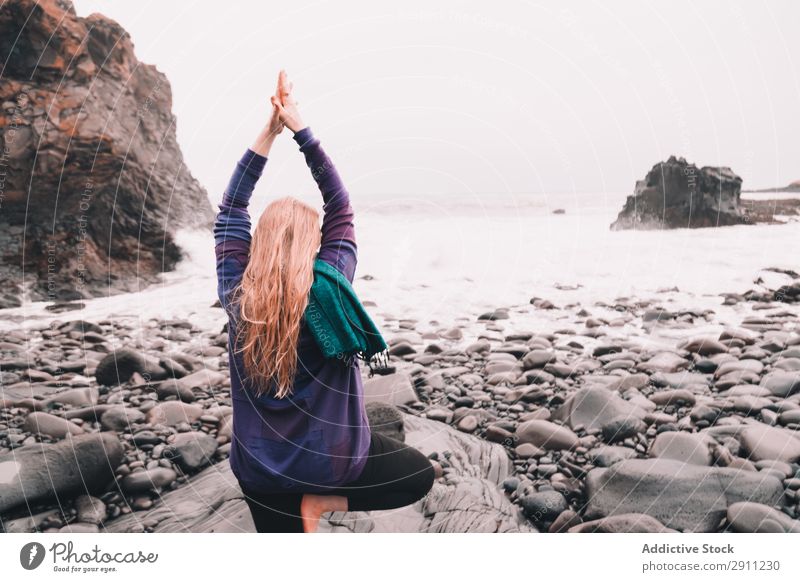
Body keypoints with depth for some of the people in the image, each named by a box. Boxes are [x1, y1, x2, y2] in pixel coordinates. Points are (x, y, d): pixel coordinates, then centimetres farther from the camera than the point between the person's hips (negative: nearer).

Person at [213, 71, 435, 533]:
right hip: (332, 457, -3)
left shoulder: (235, 296, -11)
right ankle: (324, 501, 1)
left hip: (261, 467, 4)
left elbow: (230, 210, -2)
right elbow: (341, 206, -10)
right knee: (421, 474, 19)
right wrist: (300, 128, -9)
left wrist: (268, 133, -5)